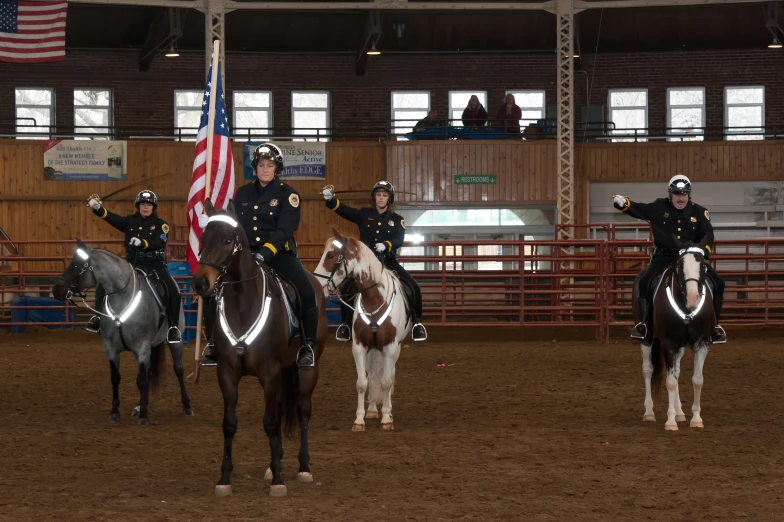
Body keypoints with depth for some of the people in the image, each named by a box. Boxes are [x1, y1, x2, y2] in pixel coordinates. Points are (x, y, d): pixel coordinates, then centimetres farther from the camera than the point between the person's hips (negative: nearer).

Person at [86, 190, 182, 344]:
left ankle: (173, 327, -13)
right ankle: (98, 317, 8)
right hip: (132, 264, 3)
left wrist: (142, 243, -32)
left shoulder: (160, 224, 2)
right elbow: (112, 218, -5)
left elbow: (161, 242, -15)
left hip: (154, 264, -3)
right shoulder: (130, 221, 9)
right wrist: (97, 208, -23)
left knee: (173, 290, -24)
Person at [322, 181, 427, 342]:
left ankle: (417, 323, 0)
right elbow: (344, 210, -7)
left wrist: (386, 245, -33)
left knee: (414, 287, -16)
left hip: (389, 261, 0)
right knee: (346, 287, -19)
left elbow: (399, 240, -11)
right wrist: (330, 199, -25)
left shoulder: (396, 220, 4)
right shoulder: (365, 214, 6)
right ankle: (346, 323, 1)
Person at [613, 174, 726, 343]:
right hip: (664, 257, -1)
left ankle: (714, 325, 3)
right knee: (644, 282, -23)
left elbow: (708, 234, -4)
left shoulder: (699, 212, 5)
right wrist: (624, 203, -23)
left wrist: (704, 250, -25)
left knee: (718, 283, -11)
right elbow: (638, 209, -2)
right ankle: (644, 322, -8)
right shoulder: (660, 208, 5)